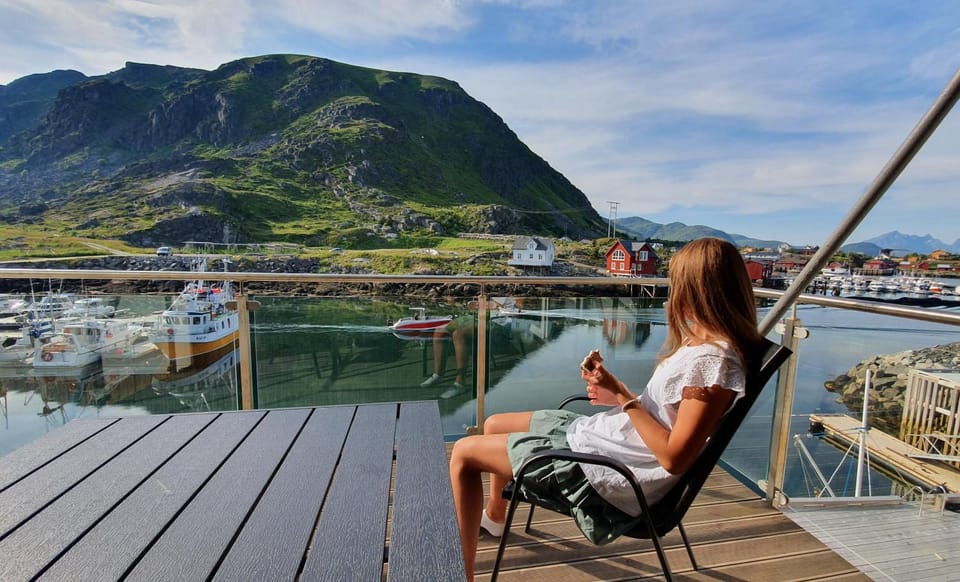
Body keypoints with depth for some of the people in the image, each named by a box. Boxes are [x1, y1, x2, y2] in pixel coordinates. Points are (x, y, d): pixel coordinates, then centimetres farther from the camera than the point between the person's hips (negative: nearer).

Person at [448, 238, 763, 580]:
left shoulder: (714, 360, -23)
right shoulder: (703, 344, 6)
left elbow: (674, 457, -24)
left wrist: (625, 398, -20)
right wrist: (617, 394, 0)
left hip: (604, 473, -10)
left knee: (465, 452, -6)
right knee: (494, 425, 22)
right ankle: (495, 515, 47)